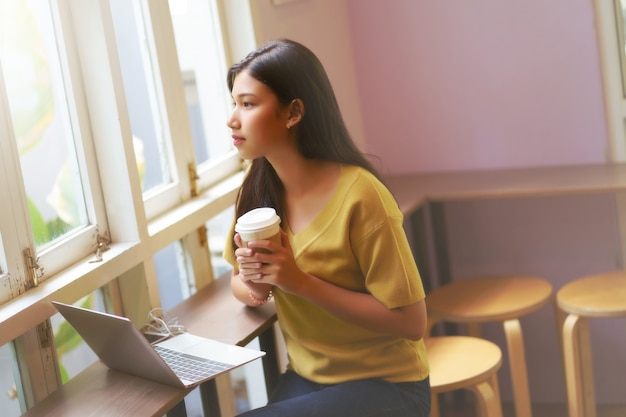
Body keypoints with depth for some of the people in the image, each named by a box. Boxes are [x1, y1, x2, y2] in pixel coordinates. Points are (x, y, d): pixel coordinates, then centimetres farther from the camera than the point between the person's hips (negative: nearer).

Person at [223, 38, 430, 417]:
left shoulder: (359, 195, -22)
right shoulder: (258, 187, -3)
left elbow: (411, 321, -19)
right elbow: (239, 281, 12)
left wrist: (301, 283, -24)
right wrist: (254, 288, -12)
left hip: (384, 383, -5)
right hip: (307, 378, 6)